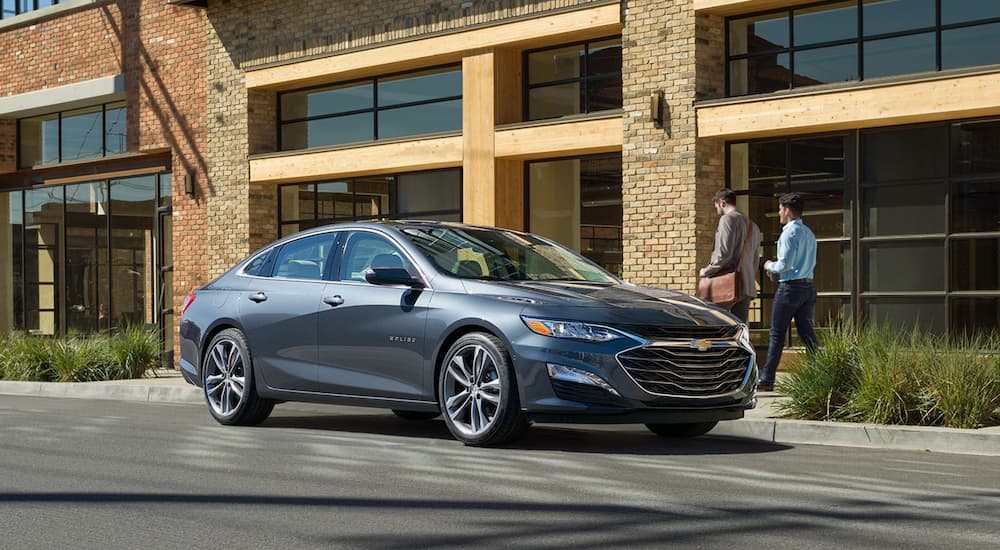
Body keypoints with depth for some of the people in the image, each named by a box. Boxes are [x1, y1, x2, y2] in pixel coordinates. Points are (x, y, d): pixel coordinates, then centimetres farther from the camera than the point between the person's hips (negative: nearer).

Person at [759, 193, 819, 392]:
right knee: (807, 333, 8)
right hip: (808, 286, 8)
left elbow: (785, 264, -19)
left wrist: (770, 265, 2)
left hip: (790, 287, -8)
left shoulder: (790, 233, -13)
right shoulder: (809, 233, 15)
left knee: (777, 334, -1)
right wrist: (776, 270, 17)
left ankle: (767, 379, 4)